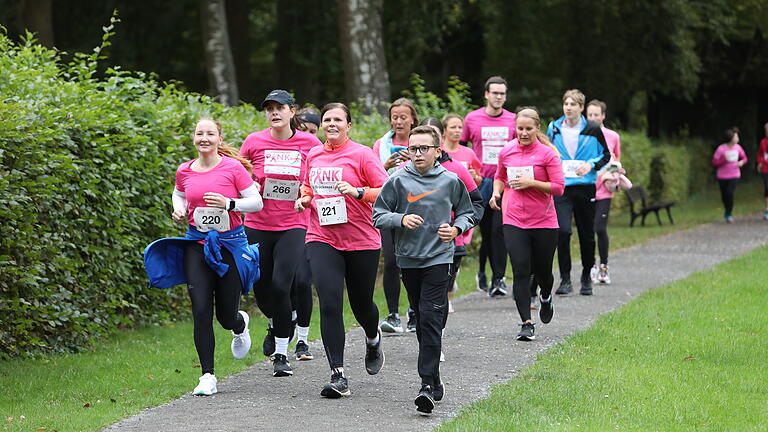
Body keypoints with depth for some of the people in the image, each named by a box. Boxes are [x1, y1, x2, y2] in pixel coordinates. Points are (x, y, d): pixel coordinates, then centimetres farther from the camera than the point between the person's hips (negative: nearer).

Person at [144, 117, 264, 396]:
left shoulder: (233, 168, -9)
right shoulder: (185, 171, 2)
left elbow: (256, 202, -6)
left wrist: (228, 203, -21)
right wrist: (179, 210, 2)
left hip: (230, 244, -2)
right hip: (197, 245, 2)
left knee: (226, 317, 4)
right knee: (201, 312, -10)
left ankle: (240, 324, 44)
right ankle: (208, 377, -4)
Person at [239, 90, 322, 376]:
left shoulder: (310, 143, -2)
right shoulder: (253, 142, 0)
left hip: (293, 226, -2)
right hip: (258, 226, 2)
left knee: (281, 286, -15)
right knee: (261, 290, 7)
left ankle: (281, 354, -2)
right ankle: (276, 324, 43)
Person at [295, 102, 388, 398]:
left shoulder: (361, 154, -5)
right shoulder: (313, 155, 9)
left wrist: (358, 191, -21)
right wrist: (304, 199, 6)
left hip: (361, 240, -2)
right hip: (322, 239, 3)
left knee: (361, 303, 12)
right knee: (329, 303, -13)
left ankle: (373, 339, 49)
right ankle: (338, 376, -12)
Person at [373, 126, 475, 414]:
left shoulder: (451, 181, 2)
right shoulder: (398, 181, 0)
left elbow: (466, 212, 16)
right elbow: (378, 215, 3)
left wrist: (456, 229, -4)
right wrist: (401, 219, -14)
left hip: (439, 258, -2)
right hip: (408, 258, 2)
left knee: (431, 318, -14)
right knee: (422, 321, 12)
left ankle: (428, 386, -20)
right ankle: (434, 379, 26)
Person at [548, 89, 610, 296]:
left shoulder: (593, 130, 2)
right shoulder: (554, 128, 7)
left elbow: (606, 154, 10)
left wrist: (591, 165, -8)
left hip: (585, 187, 0)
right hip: (560, 186, 0)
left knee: (587, 234, 7)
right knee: (562, 231, -15)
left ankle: (586, 277, 25)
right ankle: (565, 279, -8)